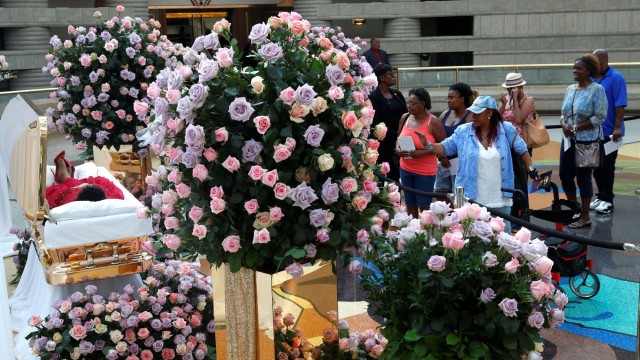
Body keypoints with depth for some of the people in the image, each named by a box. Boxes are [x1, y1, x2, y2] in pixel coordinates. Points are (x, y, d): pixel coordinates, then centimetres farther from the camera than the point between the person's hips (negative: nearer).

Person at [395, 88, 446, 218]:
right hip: (406, 168, 5)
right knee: (410, 204, 14)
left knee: (424, 205, 5)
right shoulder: (405, 118, 2)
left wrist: (423, 152, -22)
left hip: (425, 171, -5)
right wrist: (398, 149, -6)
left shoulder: (433, 122, -13)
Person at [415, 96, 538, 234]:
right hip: (472, 198, 0)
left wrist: (530, 169, 1)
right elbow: (445, 148, -1)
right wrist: (428, 145, -18)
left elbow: (522, 149, 8)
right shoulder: (463, 131, -2)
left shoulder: (506, 130, -3)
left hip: (500, 199, 0)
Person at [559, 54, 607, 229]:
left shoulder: (596, 89, -10)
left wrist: (576, 128, -15)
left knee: (583, 178, 2)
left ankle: (585, 216, 16)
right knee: (565, 175, 9)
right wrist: (564, 125, -7)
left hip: (587, 141, -6)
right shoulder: (570, 89, 9)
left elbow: (600, 117, -14)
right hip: (569, 140, 6)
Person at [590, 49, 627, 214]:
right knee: (596, 166, 12)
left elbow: (620, 105, -14)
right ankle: (601, 196, 23)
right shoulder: (591, 79, 6)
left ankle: (607, 199, 9)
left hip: (609, 132, -6)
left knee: (607, 167, 0)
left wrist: (617, 127, -19)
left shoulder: (616, 78, -10)